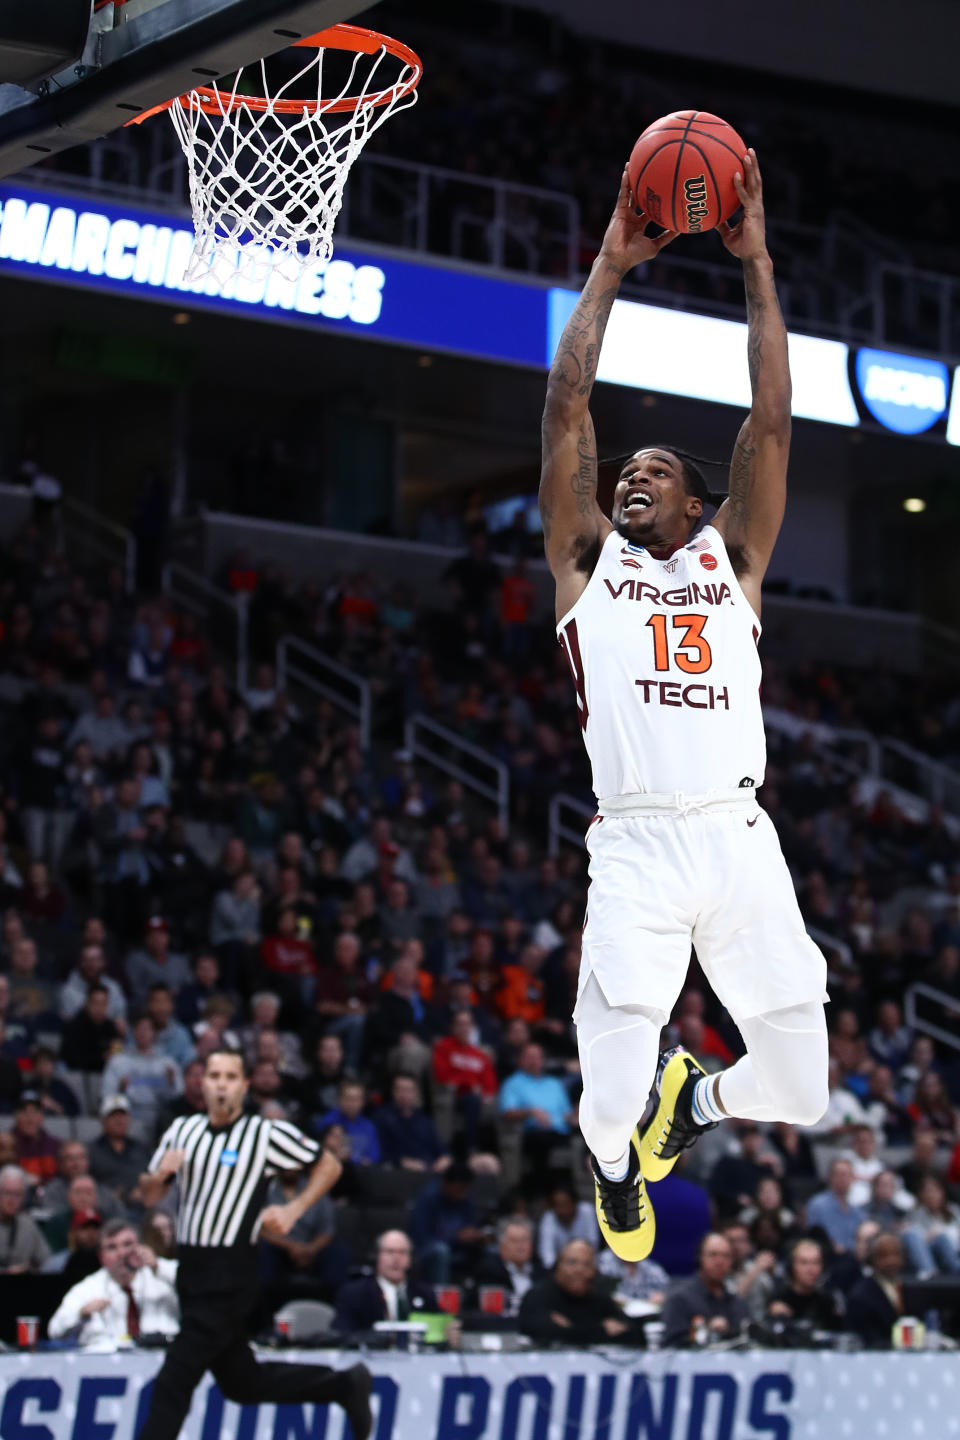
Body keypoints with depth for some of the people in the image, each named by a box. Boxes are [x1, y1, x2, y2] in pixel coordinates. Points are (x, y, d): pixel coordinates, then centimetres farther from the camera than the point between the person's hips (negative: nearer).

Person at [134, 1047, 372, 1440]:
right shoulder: (182, 1129, 8)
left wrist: (293, 1210, -9)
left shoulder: (266, 1134, -7)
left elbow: (329, 1166, 2)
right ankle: (344, 1385, 32)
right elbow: (148, 1197, 13)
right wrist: (158, 1175, -8)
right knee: (241, 1383, 16)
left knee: (174, 1382, -11)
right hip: (192, 1271, 7)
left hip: (229, 1277, -7)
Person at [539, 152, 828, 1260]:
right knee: (611, 1097, -12)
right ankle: (614, 1164, 26)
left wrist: (756, 265, 6)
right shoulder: (587, 562, 15)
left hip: (741, 840, 2)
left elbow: (771, 422, 9)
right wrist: (609, 270, 8)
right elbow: (566, 412, 8)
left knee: (797, 1086, -3)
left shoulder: (729, 561, 17)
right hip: (636, 847, -2)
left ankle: (693, 1099, 33)